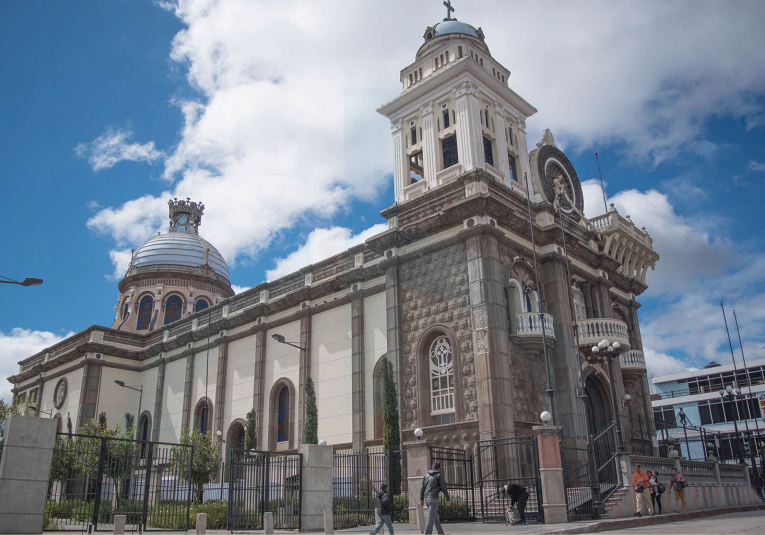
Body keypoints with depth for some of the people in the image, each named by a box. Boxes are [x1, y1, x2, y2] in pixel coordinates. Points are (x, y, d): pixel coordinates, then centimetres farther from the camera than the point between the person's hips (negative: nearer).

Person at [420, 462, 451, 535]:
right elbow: (443, 488, -7)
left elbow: (422, 488, 12)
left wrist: (421, 500, 15)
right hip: (433, 498, -7)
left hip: (426, 498, 7)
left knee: (436, 517, 19)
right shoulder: (439, 475, -3)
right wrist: (448, 499, 1)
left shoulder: (426, 475, 14)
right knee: (431, 519, -8)